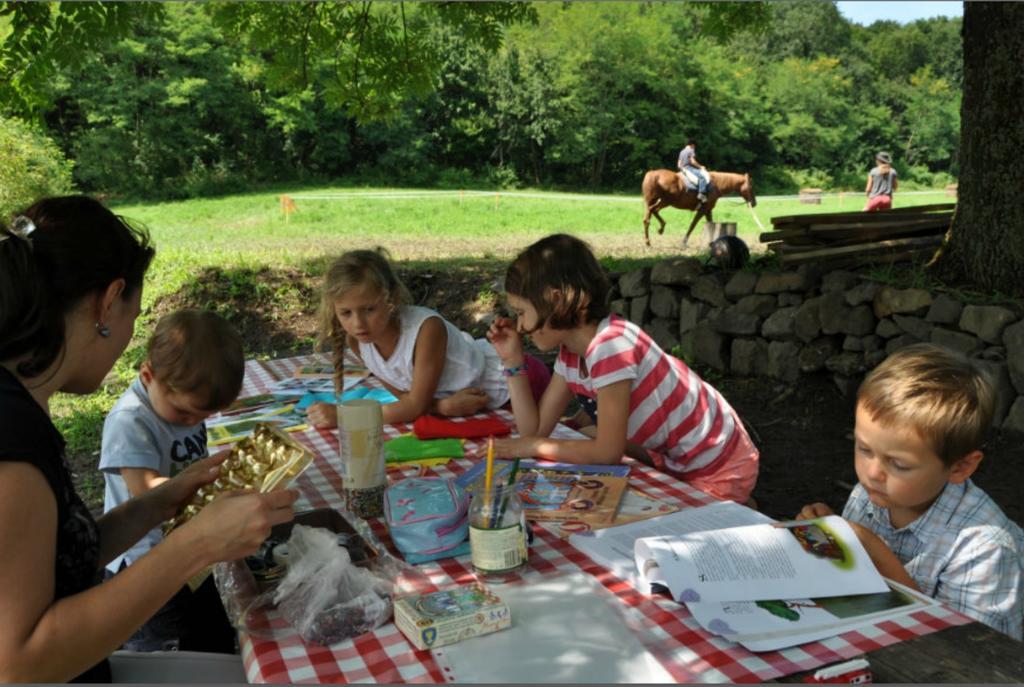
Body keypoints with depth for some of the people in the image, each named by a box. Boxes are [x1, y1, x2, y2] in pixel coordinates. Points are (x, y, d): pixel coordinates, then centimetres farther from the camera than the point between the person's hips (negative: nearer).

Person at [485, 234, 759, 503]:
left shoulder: (611, 346, -29)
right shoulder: (571, 353, -1)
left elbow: (608, 452, -26)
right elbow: (535, 429, -3)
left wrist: (534, 447, -17)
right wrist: (512, 361, -6)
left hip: (720, 469, -8)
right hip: (676, 461, 8)